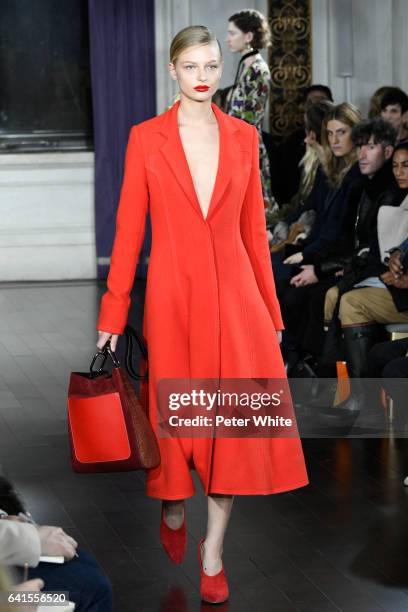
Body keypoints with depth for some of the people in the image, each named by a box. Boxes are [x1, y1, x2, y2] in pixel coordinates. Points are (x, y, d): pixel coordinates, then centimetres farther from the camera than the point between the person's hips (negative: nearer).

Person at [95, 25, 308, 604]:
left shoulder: (244, 137, 6)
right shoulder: (146, 137, 0)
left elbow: (254, 229, 9)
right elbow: (128, 228, 0)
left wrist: (270, 312, 8)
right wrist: (113, 314, -4)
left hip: (235, 294, 2)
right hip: (172, 295, -2)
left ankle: (213, 550, 12)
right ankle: (173, 512, 36)